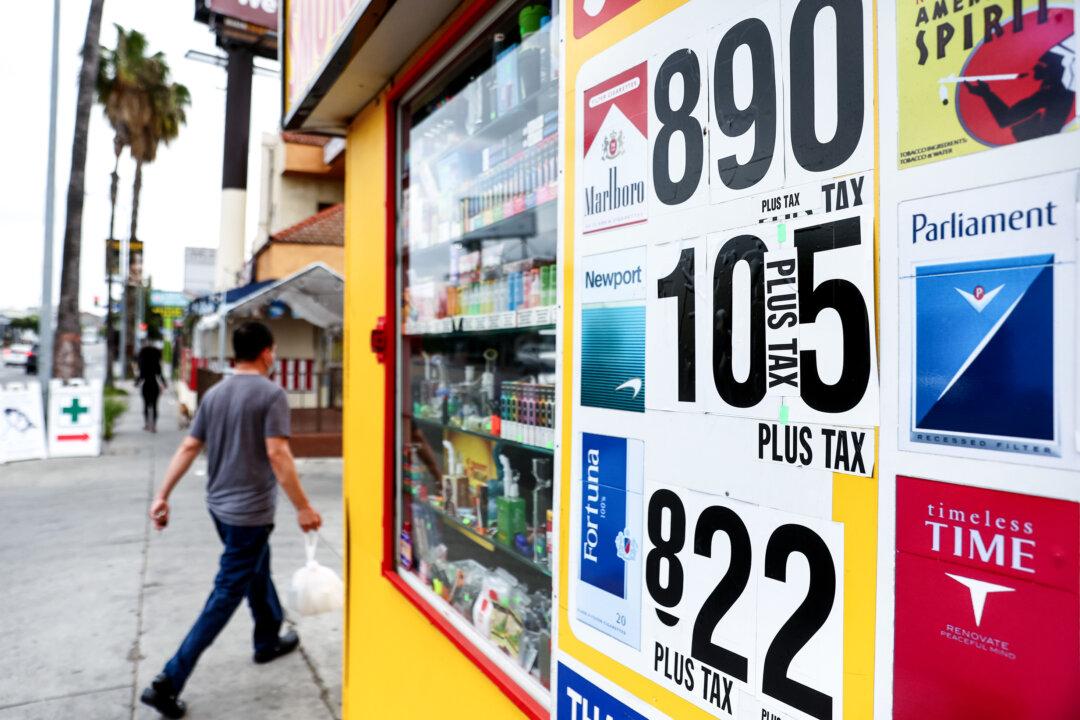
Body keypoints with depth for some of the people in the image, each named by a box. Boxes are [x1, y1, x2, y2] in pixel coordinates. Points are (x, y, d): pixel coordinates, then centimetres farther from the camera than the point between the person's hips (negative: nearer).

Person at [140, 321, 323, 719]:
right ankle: (168, 682, 2)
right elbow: (277, 454, -22)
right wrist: (303, 507, -18)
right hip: (250, 511, -8)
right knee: (226, 595, 1)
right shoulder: (271, 394, -16)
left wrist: (162, 496, 7)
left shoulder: (214, 394, 5)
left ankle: (269, 640, 42)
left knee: (257, 572, 25)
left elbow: (188, 448, 4)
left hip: (220, 506, 8)